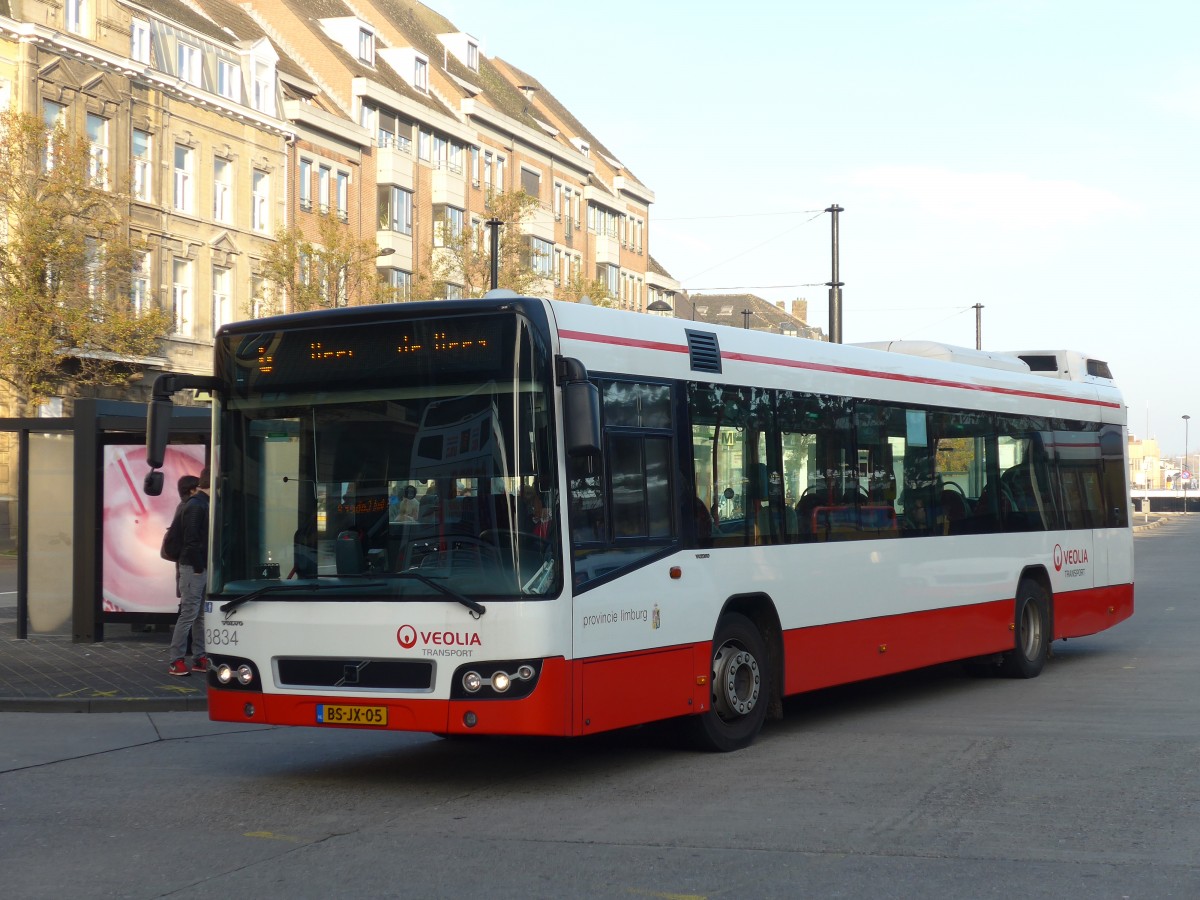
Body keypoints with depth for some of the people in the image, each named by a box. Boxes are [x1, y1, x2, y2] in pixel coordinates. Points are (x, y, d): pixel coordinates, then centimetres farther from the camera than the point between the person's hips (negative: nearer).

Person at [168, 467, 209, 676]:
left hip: (203, 568, 9)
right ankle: (176, 661, -3)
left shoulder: (203, 504, 15)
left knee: (201, 615, 11)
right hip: (194, 568, -9)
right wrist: (198, 567, -16)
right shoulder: (196, 506, -14)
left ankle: (199, 658, 16)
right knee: (189, 614, -7)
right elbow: (191, 540, -18)